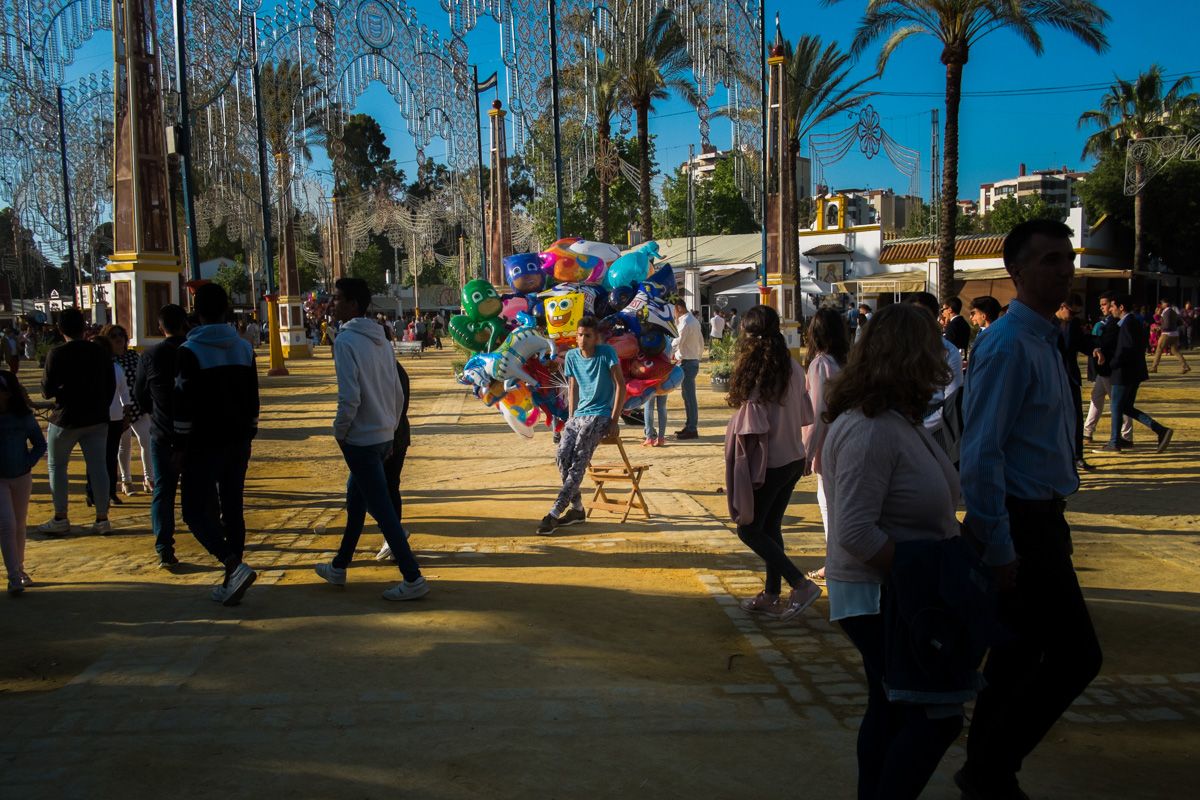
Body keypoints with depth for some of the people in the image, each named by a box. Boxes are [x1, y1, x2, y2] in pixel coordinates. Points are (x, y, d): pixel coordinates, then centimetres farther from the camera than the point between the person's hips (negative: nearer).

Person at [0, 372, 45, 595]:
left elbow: (40, 445, 4)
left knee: (19, 526, 14)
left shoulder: (24, 416, -5)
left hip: (21, 478, 2)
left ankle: (19, 569, 29)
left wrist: (28, 464, -8)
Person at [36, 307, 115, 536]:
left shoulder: (57, 354, -11)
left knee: (57, 466, 10)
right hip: (97, 419, 4)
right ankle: (102, 519, 5)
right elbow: (111, 386, 8)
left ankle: (60, 519, 9)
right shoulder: (100, 352, 3)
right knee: (97, 466, 5)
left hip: (66, 419, -4)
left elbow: (47, 390, -10)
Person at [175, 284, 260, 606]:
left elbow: (183, 403, -13)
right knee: (232, 509, 11)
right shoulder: (244, 348, 8)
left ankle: (236, 566, -18)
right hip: (238, 442, 6)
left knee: (196, 511, -1)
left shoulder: (190, 351, -11)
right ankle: (232, 581, 13)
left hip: (204, 445, -6)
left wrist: (180, 445, -6)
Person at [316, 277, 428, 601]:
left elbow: (349, 398, -22)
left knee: (381, 508, -3)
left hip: (361, 439, -9)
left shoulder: (346, 340, -16)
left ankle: (413, 578, -1)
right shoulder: (380, 339, 9)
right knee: (355, 497, 21)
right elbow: (398, 394, 11)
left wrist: (339, 432, -7)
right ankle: (339, 567, 35)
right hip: (384, 436, 9)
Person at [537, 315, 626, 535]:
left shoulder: (606, 352, -6)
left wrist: (614, 420, -12)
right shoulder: (571, 356, 8)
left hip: (600, 415, -5)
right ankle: (576, 509, -5)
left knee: (578, 461, -20)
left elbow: (620, 385, -7)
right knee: (562, 455, -17)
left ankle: (554, 513, -25)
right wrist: (570, 418, 5)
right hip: (578, 415, 5)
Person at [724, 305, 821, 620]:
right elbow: (804, 417, 7)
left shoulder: (755, 372, -19)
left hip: (767, 464, -7)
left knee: (748, 529, 5)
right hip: (794, 460, 7)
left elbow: (753, 431, -19)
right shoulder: (793, 368, 2)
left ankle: (802, 585, -3)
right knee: (771, 526, 17)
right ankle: (772, 596, 24)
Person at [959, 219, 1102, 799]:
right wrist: (998, 547, -22)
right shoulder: (1010, 344, -19)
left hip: (1038, 520, 10)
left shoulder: (1044, 339, 13)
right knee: (1076, 655, -3)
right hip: (1020, 526, -10)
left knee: (1020, 653, 15)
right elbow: (981, 453, -23)